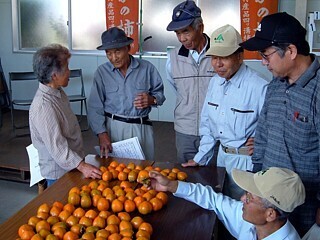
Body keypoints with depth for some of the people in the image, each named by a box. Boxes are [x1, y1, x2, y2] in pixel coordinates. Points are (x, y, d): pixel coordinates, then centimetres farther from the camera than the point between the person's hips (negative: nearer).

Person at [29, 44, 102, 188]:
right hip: (59, 172, -9)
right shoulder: (43, 107, -29)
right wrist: (82, 166, -31)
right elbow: (57, 147, -28)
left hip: (72, 164, 9)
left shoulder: (58, 92, 2)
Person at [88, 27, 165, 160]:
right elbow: (95, 107, -4)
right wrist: (102, 133, -13)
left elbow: (159, 92, 9)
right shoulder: (102, 72, -1)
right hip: (113, 127, 0)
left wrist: (152, 100, -13)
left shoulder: (146, 68, 1)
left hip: (141, 127, 1)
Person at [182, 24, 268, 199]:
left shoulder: (259, 87, -20)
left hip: (247, 160, -6)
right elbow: (207, 124, 11)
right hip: (222, 155, 7)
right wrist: (200, 158, 11)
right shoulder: (215, 82, 4)